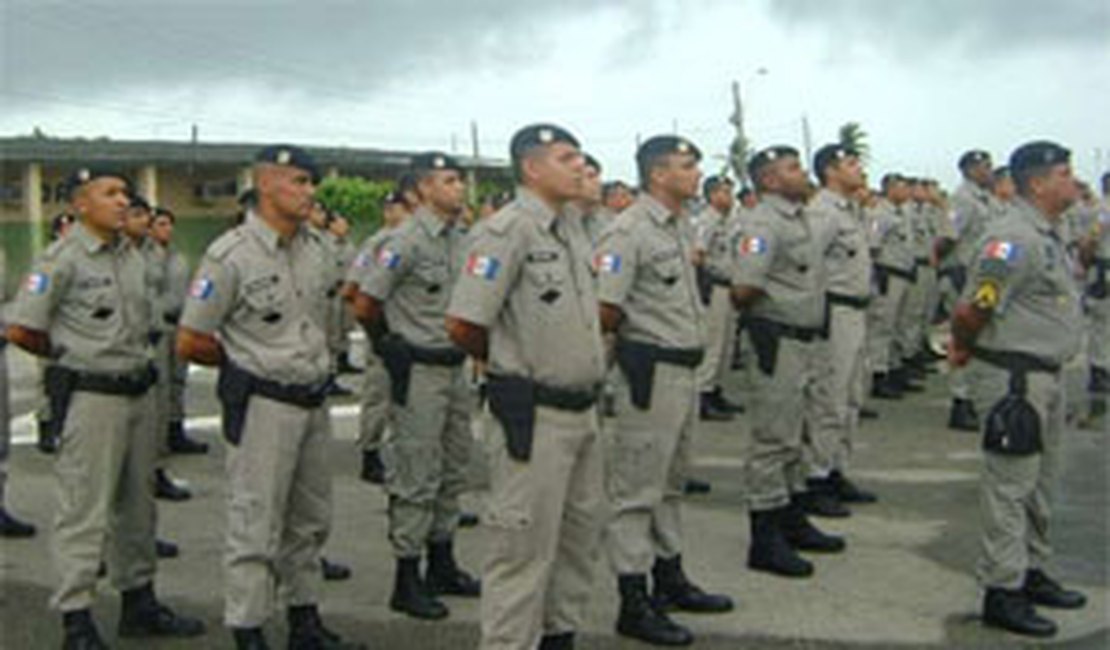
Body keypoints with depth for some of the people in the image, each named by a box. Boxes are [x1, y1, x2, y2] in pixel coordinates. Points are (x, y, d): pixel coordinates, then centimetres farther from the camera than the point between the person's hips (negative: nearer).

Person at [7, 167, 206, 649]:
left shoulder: (132, 257, 12)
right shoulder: (63, 259, -11)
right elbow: (21, 329, -12)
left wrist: (138, 357, 12)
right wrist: (72, 355, 1)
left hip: (138, 390, 8)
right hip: (90, 396, -7)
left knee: (137, 505, 15)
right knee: (84, 510, -3)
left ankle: (140, 603, 26)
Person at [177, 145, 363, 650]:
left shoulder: (315, 248, 7)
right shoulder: (230, 256, -15)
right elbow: (190, 343, -11)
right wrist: (248, 361, 1)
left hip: (313, 400, 7)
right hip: (262, 405, -7)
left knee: (310, 522, 16)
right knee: (256, 527, -1)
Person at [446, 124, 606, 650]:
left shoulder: (572, 229, 12)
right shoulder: (507, 230, -16)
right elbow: (463, 325, -20)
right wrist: (510, 365, -3)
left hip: (582, 409, 9)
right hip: (533, 415, -9)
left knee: (580, 537, 19)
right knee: (524, 548, 0)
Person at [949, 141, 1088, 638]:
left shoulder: (1049, 234, 13)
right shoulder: (1014, 238, -21)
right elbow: (971, 309, -23)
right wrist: (965, 349, -3)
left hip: (1046, 375, 10)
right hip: (1014, 378, -10)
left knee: (1040, 484, 19)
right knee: (1010, 487, -2)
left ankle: (1033, 573, 33)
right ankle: (1002, 593, 6)